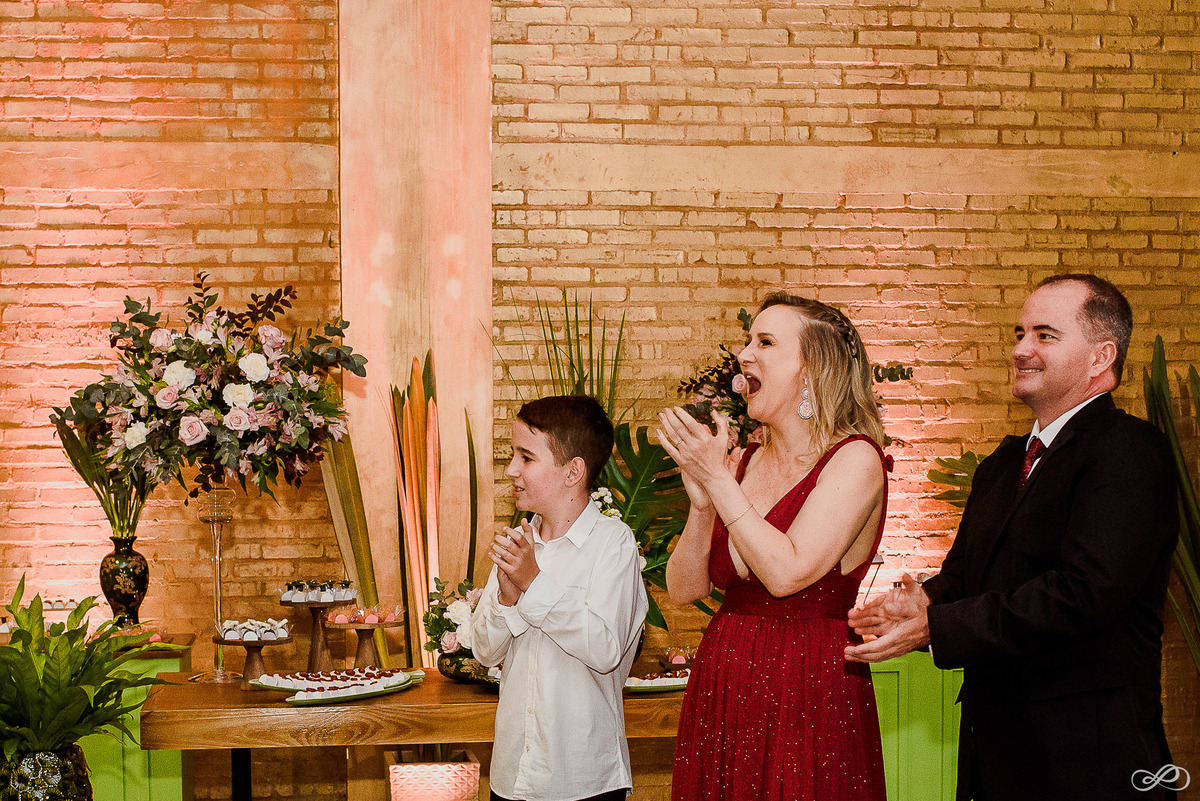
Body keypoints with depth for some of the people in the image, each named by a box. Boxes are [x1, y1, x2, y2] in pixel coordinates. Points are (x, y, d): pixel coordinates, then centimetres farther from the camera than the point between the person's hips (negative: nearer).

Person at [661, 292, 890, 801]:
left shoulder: (855, 460, -9)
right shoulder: (746, 462, 7)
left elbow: (786, 573, -20)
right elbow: (684, 589, 5)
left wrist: (716, 479, -16)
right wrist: (702, 501, -11)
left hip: (809, 693, -6)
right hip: (720, 691, 6)